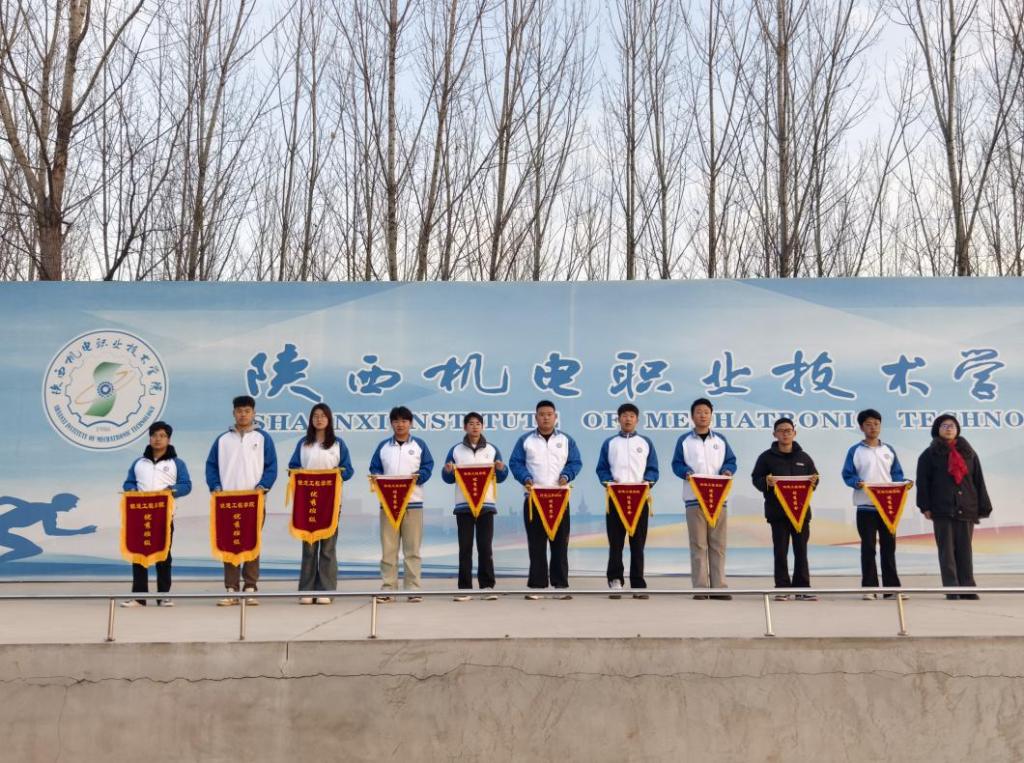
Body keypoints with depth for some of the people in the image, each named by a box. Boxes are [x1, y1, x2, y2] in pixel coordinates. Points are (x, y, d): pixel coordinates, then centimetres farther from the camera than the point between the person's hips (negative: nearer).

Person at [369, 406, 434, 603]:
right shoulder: (383, 446, 13)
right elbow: (374, 468, 11)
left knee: (412, 548, 0)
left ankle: (413, 588, 4)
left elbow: (428, 468, 2)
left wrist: (417, 476, -16)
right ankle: (387, 588, 6)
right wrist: (377, 477, -10)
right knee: (388, 548, 1)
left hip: (413, 502, -1)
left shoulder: (419, 445, 8)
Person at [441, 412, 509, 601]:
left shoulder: (492, 450, 8)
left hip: (486, 504, 0)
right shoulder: (456, 450, 7)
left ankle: (488, 586, 4)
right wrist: (448, 471, -13)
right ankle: (464, 588, 5)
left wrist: (501, 469, -11)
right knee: (465, 547, 1)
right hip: (463, 505, 0)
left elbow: (500, 478, 10)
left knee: (485, 547, -1)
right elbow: (448, 479, 9)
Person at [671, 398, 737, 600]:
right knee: (698, 545, -2)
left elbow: (731, 461, 10)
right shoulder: (684, 440, 5)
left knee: (718, 544, 2)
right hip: (694, 498, -2)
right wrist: (686, 473, -18)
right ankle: (700, 588, 1)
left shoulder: (720, 440, 12)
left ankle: (718, 586, 6)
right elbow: (676, 464, 2)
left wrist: (727, 471, -11)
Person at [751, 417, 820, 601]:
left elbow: (814, 477, 14)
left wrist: (814, 482, -9)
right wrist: (766, 482, -19)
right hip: (777, 511, -2)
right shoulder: (767, 457, 2)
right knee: (780, 551, 1)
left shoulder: (804, 457, 9)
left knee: (801, 551, 5)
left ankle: (802, 588, 10)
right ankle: (782, 589, 7)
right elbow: (756, 479, 1)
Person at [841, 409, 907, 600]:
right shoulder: (855, 451, 1)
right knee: (868, 548, 1)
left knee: (889, 547, 5)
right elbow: (847, 475, -1)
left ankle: (892, 588, 10)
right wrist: (857, 483, -21)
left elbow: (897, 474, 11)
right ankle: (869, 588, 6)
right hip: (865, 506, -3)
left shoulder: (889, 450, 10)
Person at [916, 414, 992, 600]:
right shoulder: (929, 454, 5)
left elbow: (978, 482, 11)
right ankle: (951, 590, 0)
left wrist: (983, 508, 5)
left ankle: (967, 588, 7)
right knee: (947, 550, -1)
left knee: (965, 549, 4)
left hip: (966, 508, 2)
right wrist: (925, 507, -7)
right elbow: (923, 482, 1)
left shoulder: (968, 453, 13)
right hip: (942, 509, -2)